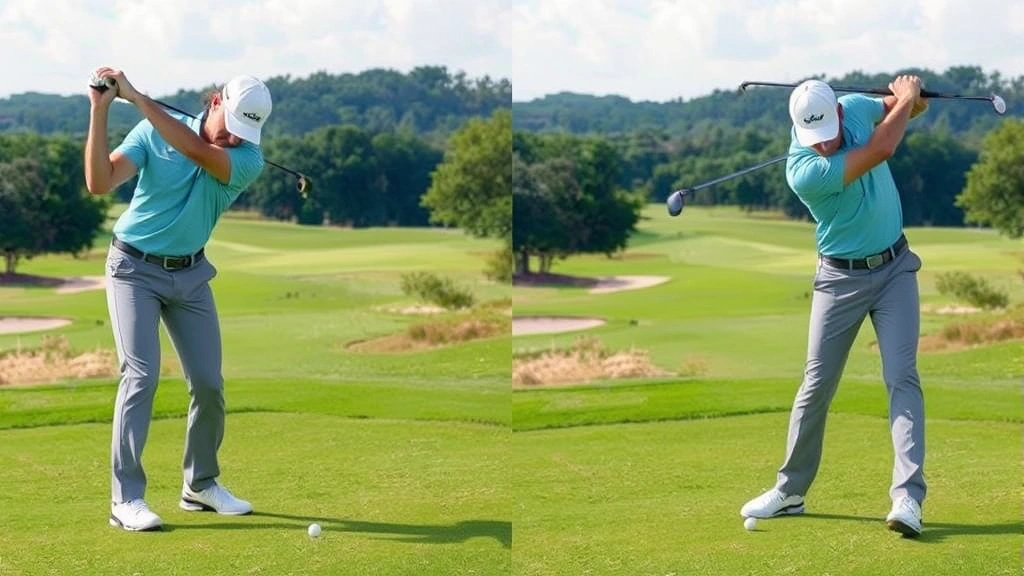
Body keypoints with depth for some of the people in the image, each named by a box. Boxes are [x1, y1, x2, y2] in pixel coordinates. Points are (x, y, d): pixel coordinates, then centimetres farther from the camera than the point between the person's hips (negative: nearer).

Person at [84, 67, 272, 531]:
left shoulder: (249, 159, -11)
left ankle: (200, 484, 22)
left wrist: (137, 97, -34)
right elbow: (99, 183, -21)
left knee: (208, 382, 2)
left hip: (190, 273, 3)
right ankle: (125, 499, -16)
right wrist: (99, 111, -31)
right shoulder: (152, 131, -12)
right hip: (135, 267, -3)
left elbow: (197, 151, -31)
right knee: (141, 373, -16)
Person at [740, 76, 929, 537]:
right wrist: (906, 98, -9)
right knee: (817, 384, 2)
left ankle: (908, 497, -16)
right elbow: (881, 150, -26)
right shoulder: (804, 171, -26)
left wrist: (913, 97, -12)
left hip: (895, 266, 3)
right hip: (841, 277, -3)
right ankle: (790, 490, 18)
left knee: (901, 376, -10)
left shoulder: (856, 107, -10)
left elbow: (902, 109, 12)